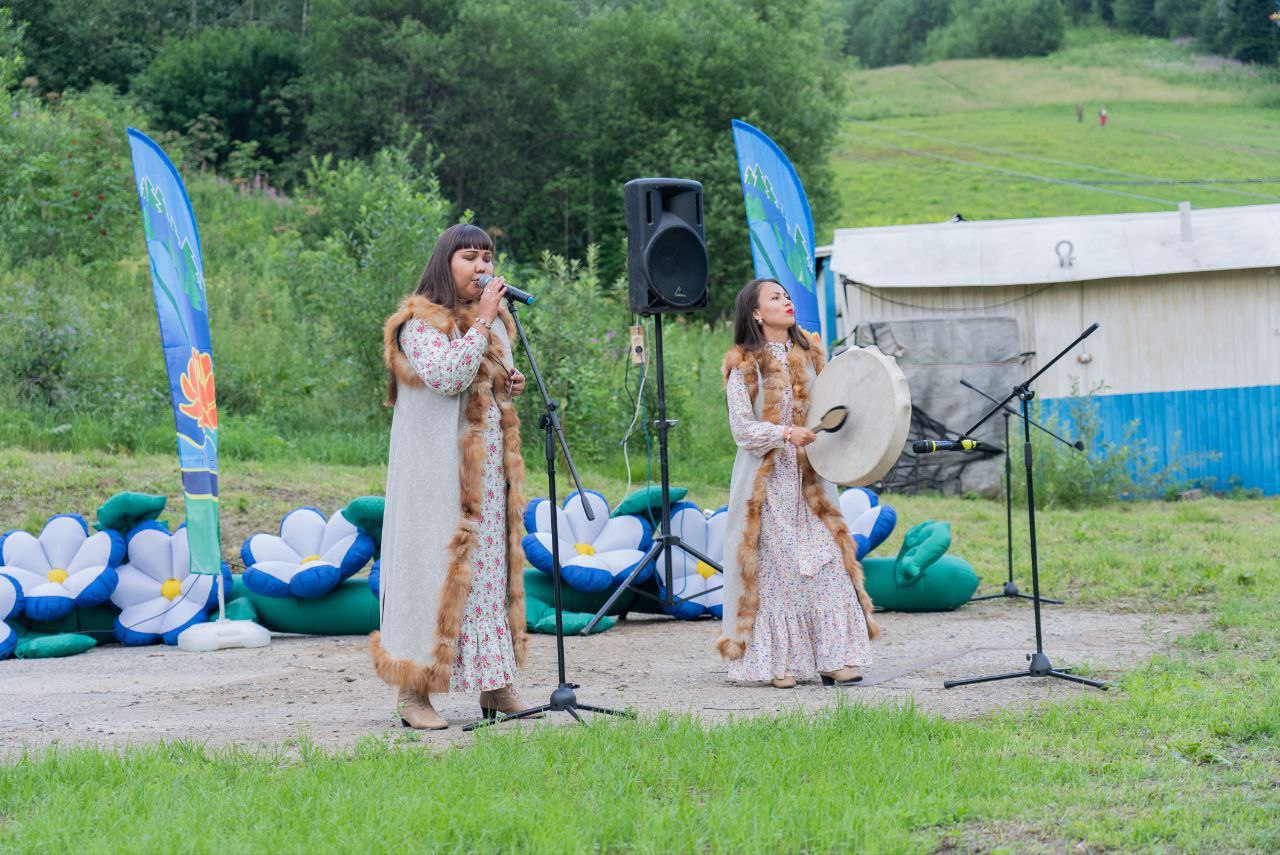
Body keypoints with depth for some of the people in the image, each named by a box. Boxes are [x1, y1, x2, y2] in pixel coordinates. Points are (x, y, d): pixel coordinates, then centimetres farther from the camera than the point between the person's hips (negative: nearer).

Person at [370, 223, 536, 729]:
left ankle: (494, 685, 12)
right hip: (438, 466, -7)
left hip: (489, 469, 7)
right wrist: (482, 321, -19)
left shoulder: (495, 321, 16)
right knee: (434, 563, -9)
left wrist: (512, 384, 5)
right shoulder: (420, 323, -8)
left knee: (492, 563, 7)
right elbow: (448, 377, -23)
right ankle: (413, 691, -7)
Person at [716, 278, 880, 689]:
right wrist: (785, 434, -22)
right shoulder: (744, 365, -2)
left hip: (808, 478, 4)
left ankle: (833, 659, -4)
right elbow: (742, 428, -9)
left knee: (825, 562, -4)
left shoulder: (809, 358, 15)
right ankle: (778, 661, 1)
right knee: (774, 565, -4)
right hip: (767, 481, -4)